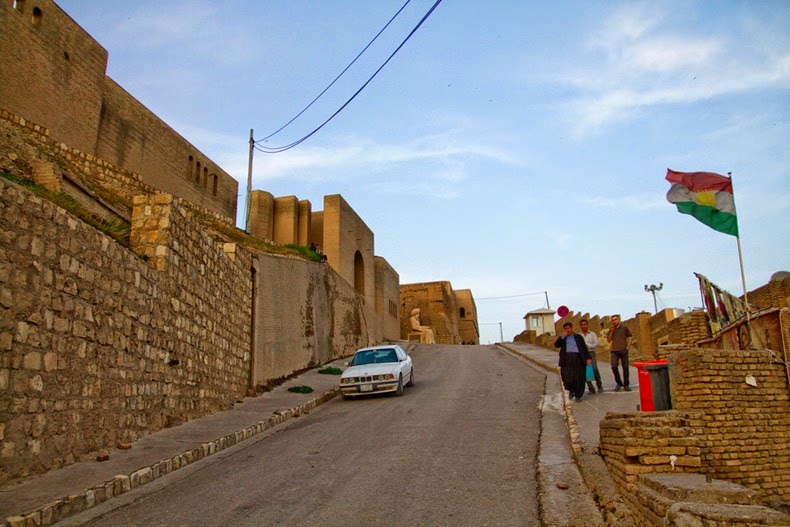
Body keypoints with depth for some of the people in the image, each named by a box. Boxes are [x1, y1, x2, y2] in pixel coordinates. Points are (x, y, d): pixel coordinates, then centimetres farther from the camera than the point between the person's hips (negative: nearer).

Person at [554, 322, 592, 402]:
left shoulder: (578, 337, 13)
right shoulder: (561, 338, 15)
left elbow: (584, 348, 9)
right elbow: (556, 345, -3)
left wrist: (588, 358, -2)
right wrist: (563, 336, -6)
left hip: (578, 359, 0)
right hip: (567, 360, 0)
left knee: (579, 378, -1)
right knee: (567, 377, -10)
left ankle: (578, 395, 12)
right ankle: (571, 390, 18)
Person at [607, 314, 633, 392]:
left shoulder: (624, 328, 10)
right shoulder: (611, 329, 15)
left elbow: (630, 337, 9)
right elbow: (609, 340, 10)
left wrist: (628, 346, -4)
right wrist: (611, 331, -1)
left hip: (623, 350, -1)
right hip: (614, 351, 1)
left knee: (625, 367, -1)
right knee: (614, 366, -12)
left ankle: (626, 385, 10)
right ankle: (619, 383, 4)